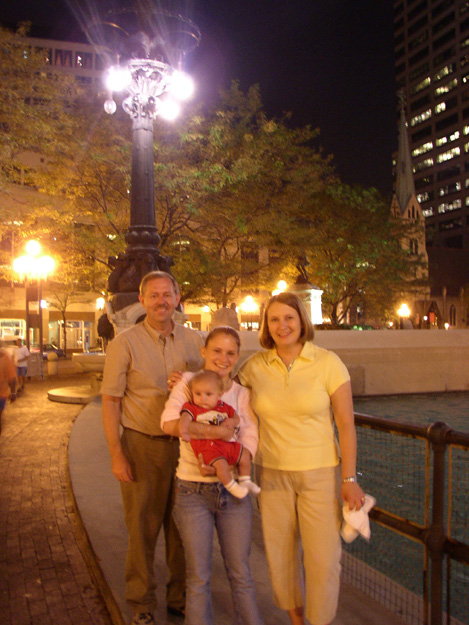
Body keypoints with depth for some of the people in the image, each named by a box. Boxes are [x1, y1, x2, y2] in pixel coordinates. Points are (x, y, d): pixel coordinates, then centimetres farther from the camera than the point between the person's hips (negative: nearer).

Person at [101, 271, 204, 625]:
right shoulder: (125, 343, -6)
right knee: (143, 527, 8)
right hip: (142, 446, -3)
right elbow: (110, 401, -6)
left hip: (185, 445, 3)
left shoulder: (193, 341, 5)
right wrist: (116, 454, -9)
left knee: (182, 526, 13)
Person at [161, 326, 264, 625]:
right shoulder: (188, 382, -3)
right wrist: (217, 431, -21)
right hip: (192, 491, -2)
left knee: (241, 574, 12)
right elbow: (169, 423, -20)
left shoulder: (242, 395, 4)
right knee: (198, 578, 10)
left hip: (233, 491, 2)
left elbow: (250, 443, -5)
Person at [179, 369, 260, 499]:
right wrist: (184, 432, -38)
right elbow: (185, 419, -18)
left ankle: (245, 481, 27)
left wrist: (230, 422, -2)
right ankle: (231, 486, -6)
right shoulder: (191, 407, -1)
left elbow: (236, 417, 22)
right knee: (221, 464, -28)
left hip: (228, 443, 6)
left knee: (245, 456, 8)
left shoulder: (223, 407, 13)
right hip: (208, 447, -6)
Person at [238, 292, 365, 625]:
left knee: (323, 557, 0)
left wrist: (349, 478, -9)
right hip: (272, 472, 3)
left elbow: (346, 424, -7)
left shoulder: (328, 363, -9)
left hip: (320, 473, -2)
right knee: (281, 554, 13)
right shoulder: (255, 366, -3)